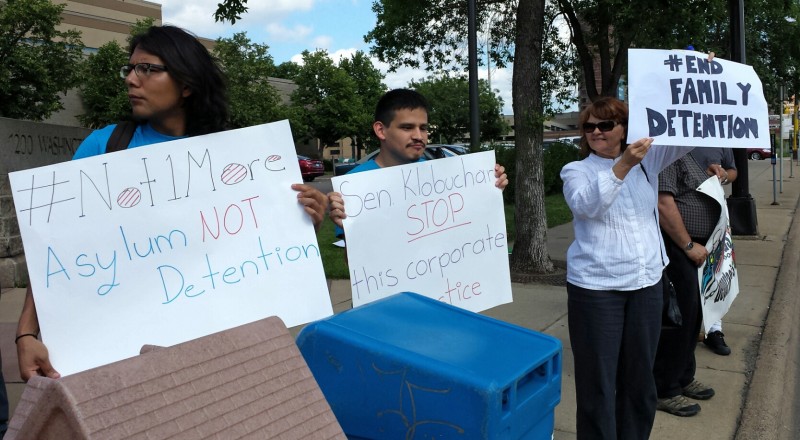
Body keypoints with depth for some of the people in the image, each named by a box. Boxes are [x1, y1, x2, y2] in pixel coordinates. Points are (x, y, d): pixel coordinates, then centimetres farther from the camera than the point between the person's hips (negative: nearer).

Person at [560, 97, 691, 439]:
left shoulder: (647, 160, 9)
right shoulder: (576, 171, -2)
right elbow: (587, 205, -21)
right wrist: (623, 166, -32)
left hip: (647, 282, 4)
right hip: (595, 286, -4)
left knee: (640, 378, 16)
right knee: (598, 381, 2)